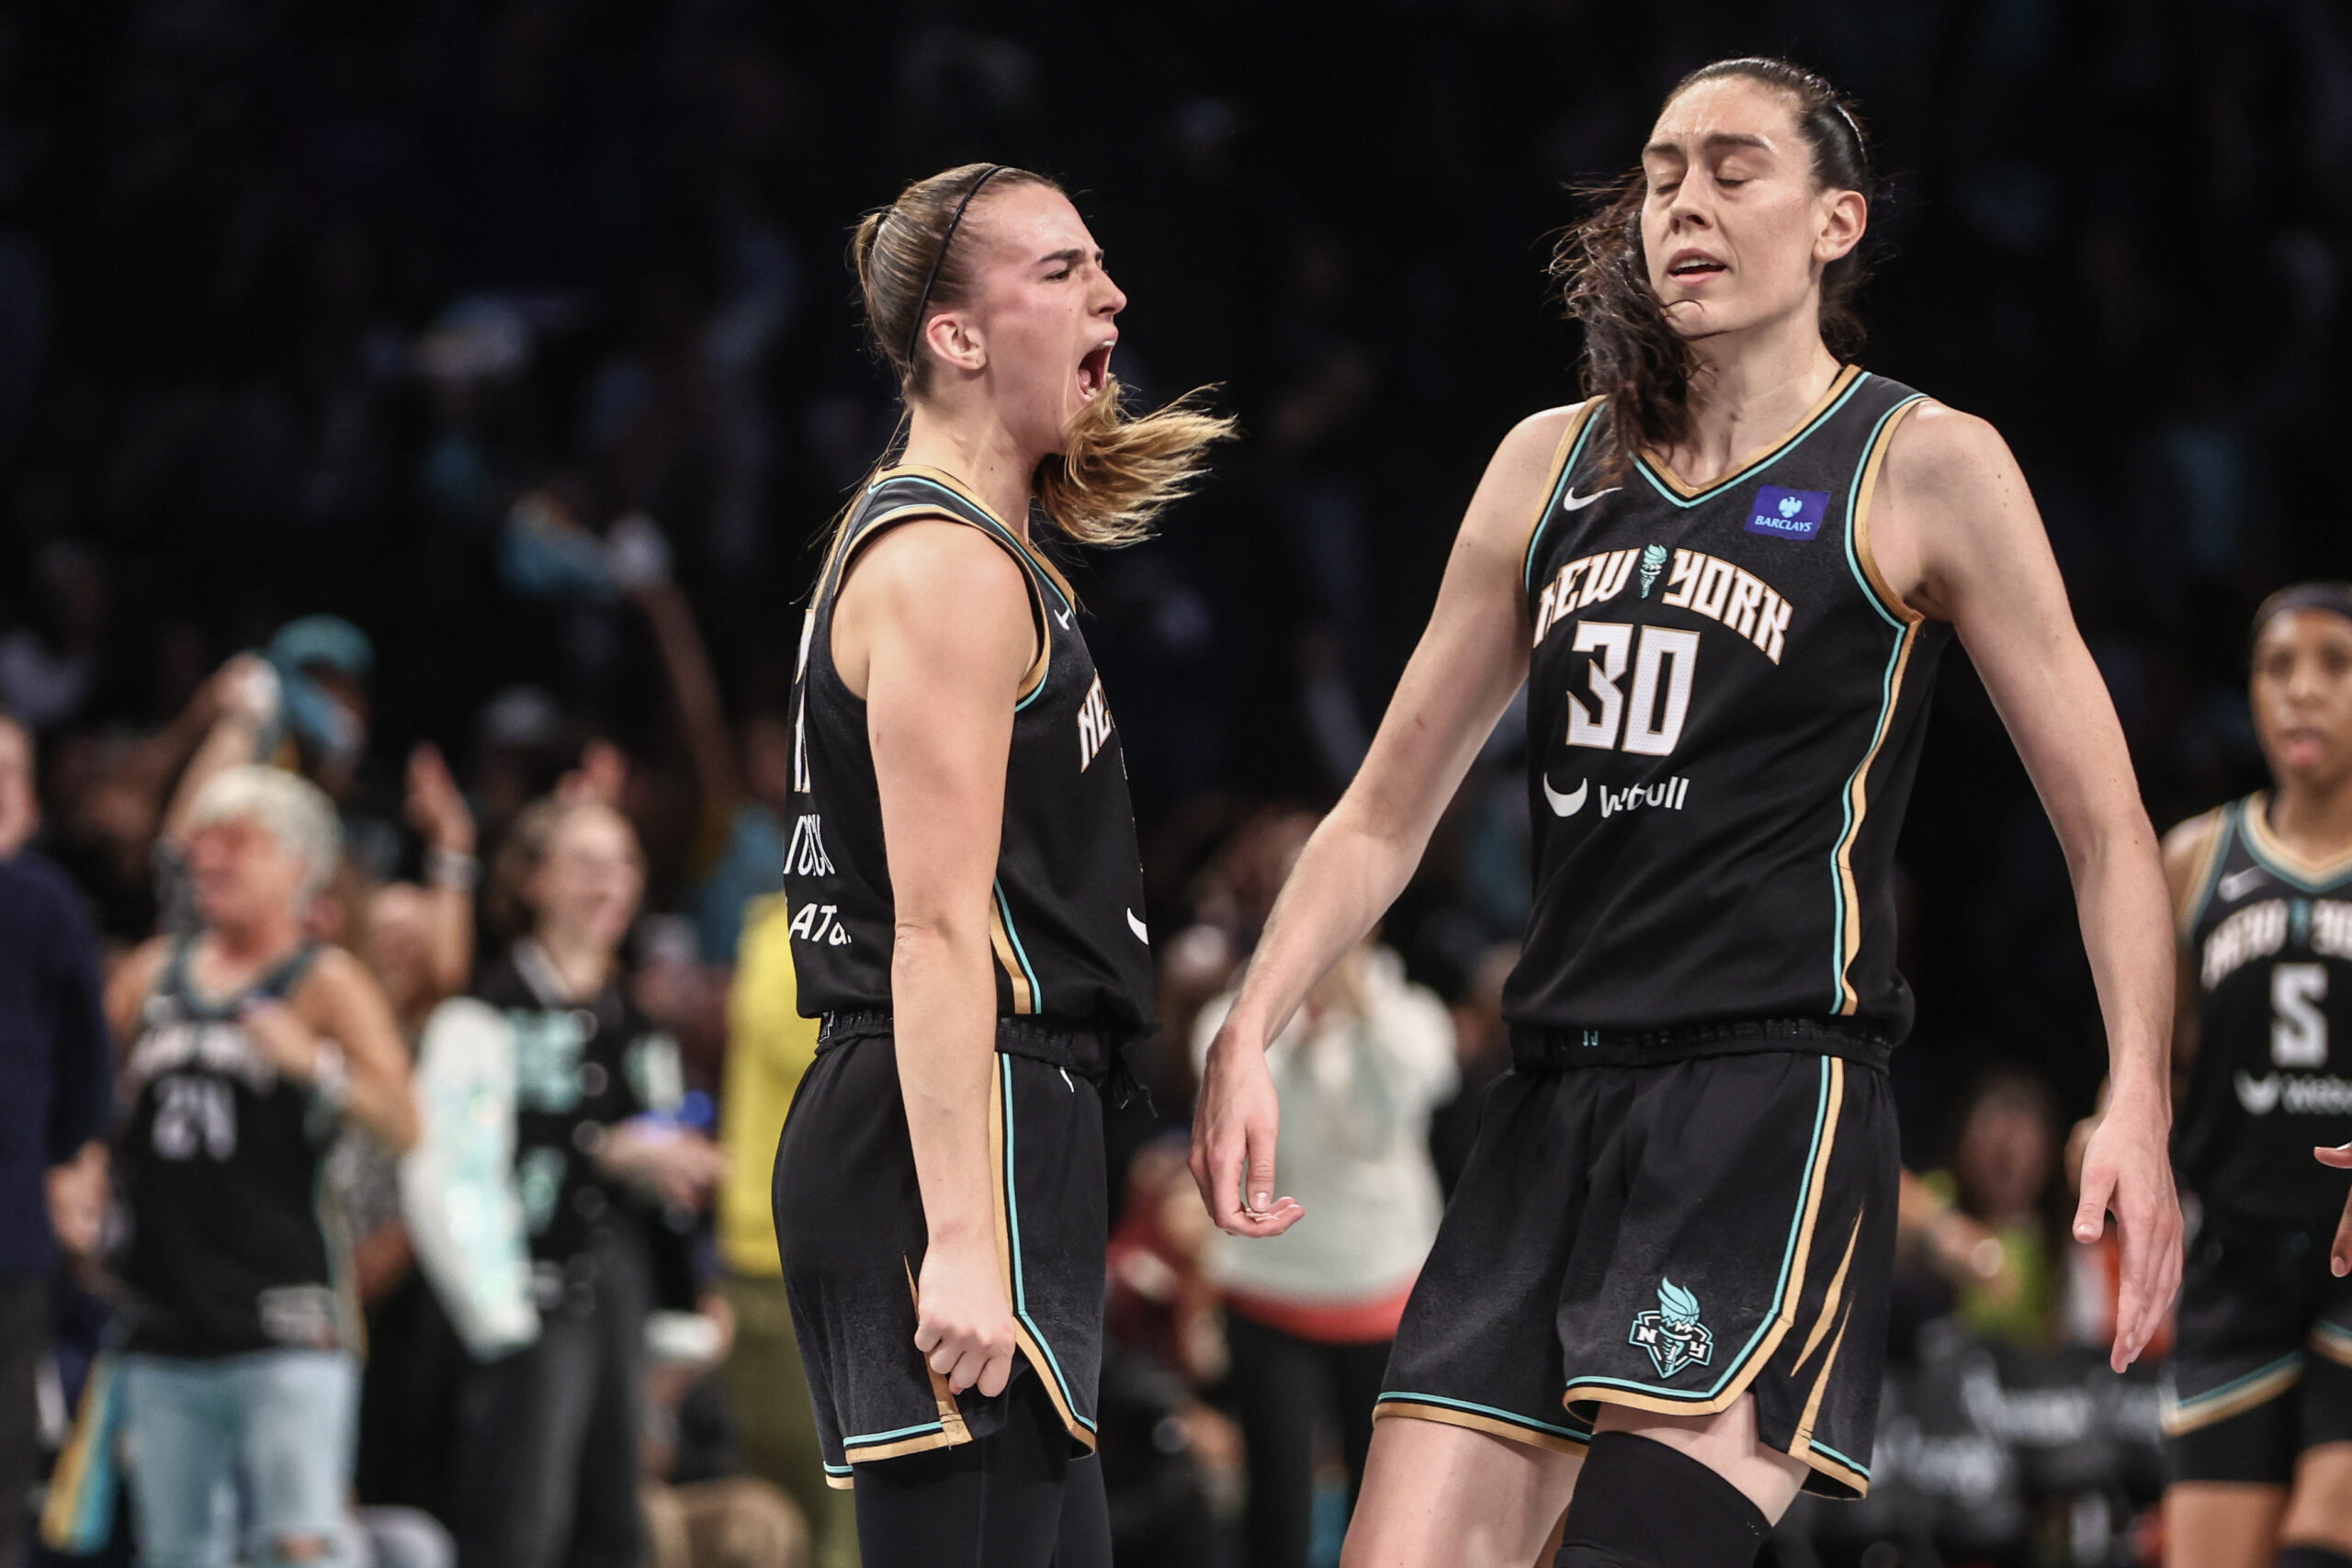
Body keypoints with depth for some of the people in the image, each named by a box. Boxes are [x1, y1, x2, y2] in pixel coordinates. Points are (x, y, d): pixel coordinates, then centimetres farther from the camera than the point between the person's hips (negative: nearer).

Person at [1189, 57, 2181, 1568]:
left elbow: (2106, 828, 0)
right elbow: (1386, 811, 21)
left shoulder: (1926, 469, 2)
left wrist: (2139, 1105, -14)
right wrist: (1249, 1035, 7)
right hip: (1555, 1099, 6)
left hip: (1778, 1089, -6)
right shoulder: (1551, 468, 16)